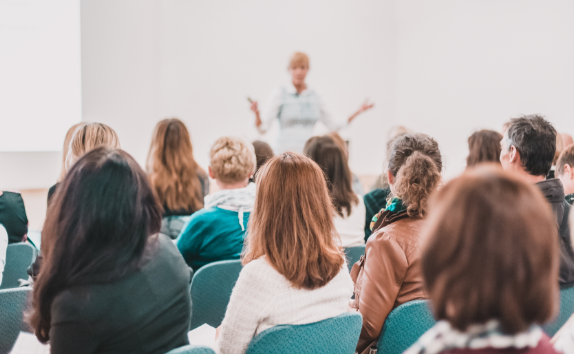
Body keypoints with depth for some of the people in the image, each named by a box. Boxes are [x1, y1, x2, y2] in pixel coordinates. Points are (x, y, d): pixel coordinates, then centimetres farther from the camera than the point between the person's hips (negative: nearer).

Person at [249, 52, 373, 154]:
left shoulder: (314, 96, 12)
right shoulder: (279, 95, 1)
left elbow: (334, 126, 19)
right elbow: (263, 128, -5)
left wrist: (358, 111, 15)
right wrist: (256, 113, -25)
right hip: (284, 153, -3)